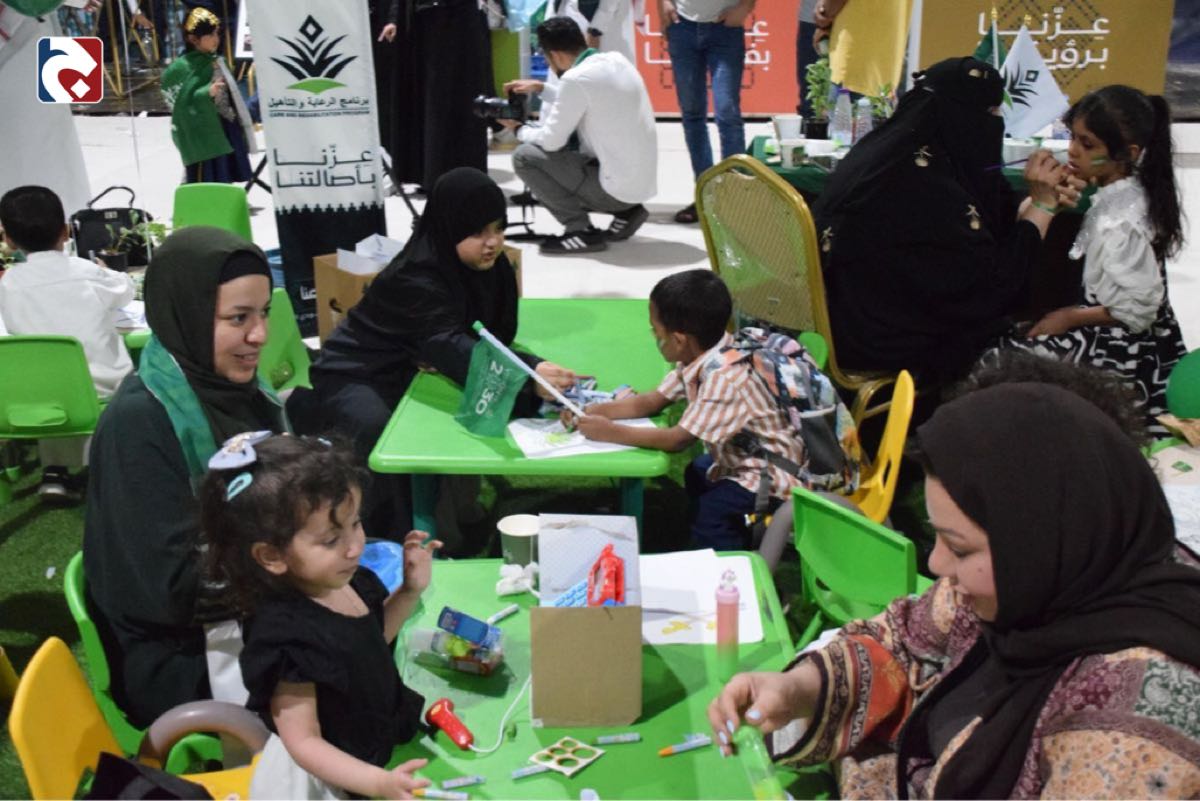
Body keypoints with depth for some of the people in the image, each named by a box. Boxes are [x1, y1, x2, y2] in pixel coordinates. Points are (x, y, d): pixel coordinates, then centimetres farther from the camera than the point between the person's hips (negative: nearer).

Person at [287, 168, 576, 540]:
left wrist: (445, 356, -24)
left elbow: (500, 332, -3)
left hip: (409, 369, 7)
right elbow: (450, 346, -43)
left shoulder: (492, 265, -8)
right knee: (381, 431, -33)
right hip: (356, 375, -7)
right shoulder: (416, 278, -31)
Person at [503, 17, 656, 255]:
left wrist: (520, 130, 9)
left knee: (525, 156, -4)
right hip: (643, 181, 8)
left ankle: (581, 230, -3)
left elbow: (551, 141, -10)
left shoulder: (576, 78, -18)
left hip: (619, 186, -8)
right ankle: (625, 212, 16)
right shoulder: (616, 60, 6)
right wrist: (541, 88, 23)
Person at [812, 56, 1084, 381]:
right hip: (887, 343, -8)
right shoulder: (925, 186, -27)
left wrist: (1045, 200, 4)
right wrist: (1041, 205, -10)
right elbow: (995, 286, -19)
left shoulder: (892, 147, 0)